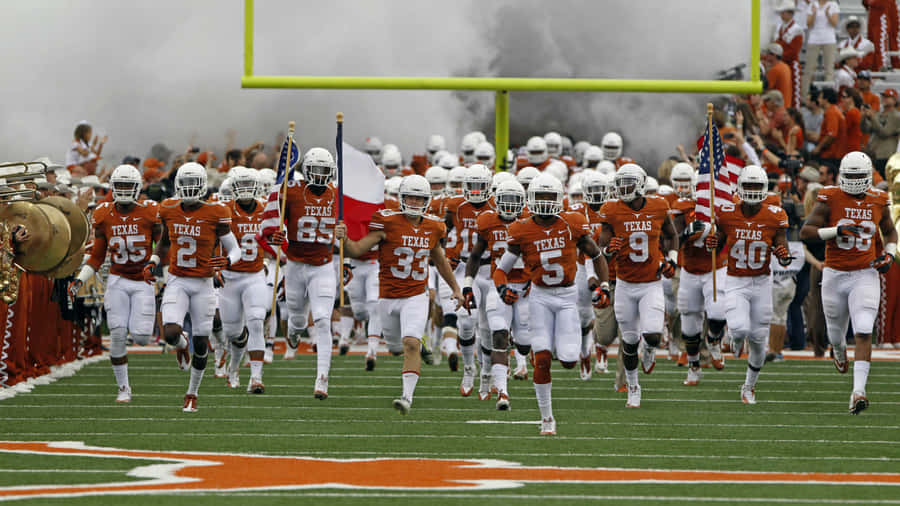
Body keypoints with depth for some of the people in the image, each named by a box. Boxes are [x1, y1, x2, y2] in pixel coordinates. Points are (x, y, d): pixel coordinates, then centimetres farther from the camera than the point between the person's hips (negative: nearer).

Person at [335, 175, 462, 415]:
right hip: (389, 298, 0)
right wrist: (344, 239, -32)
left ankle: (408, 396, -20)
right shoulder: (388, 223, -8)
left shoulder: (432, 227, 4)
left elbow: (439, 260, 22)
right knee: (396, 347, 15)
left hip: (416, 298, 0)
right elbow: (357, 250, -10)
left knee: (411, 344, -19)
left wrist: (455, 288, 30)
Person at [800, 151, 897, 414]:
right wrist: (837, 230, -24)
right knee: (836, 333, 16)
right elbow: (806, 232, -12)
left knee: (864, 333, -16)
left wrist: (889, 254, 1)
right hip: (835, 275, 0)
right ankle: (840, 351, 54)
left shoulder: (878, 201, 2)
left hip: (865, 276, 0)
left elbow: (890, 231, 20)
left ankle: (858, 391, -20)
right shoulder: (830, 199, -7)